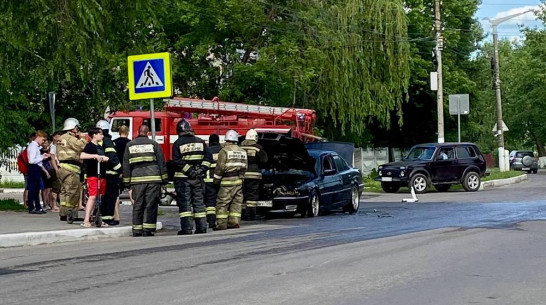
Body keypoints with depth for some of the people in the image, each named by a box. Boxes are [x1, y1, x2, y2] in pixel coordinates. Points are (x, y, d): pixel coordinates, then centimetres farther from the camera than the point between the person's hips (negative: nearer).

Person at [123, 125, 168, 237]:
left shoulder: (129, 145, 10)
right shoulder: (153, 144, 5)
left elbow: (126, 165, 11)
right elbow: (161, 162, 3)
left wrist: (127, 182, 14)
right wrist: (164, 179, 7)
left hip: (136, 180, 2)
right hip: (153, 179, -2)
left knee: (137, 206, 6)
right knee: (151, 205, 1)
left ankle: (137, 230, 6)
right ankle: (148, 230, -2)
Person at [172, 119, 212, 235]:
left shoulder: (178, 143, -4)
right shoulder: (200, 142, 7)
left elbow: (177, 161, -13)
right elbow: (208, 157, 2)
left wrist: (188, 170, -12)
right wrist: (202, 169, -3)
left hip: (182, 178, -3)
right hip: (198, 178, 3)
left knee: (184, 203, -2)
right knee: (199, 202, 10)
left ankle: (187, 228, -8)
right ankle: (201, 227, 8)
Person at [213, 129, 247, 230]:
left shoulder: (224, 151, -6)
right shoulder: (242, 151, 13)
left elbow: (220, 167, -9)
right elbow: (245, 166, 14)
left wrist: (216, 180, -1)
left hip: (228, 180, -6)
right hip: (240, 180, 6)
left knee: (222, 202, -2)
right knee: (237, 202, 10)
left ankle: (221, 224, -4)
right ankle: (234, 222, 7)